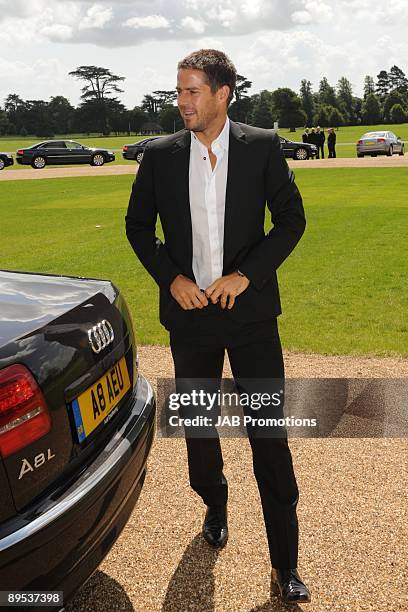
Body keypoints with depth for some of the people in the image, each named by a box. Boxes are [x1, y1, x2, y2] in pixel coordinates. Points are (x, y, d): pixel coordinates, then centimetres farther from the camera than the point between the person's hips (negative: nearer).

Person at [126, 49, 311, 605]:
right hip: (190, 311, 2)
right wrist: (170, 278, -6)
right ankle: (214, 506, 44)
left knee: (269, 433, 0)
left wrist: (247, 274, -12)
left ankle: (285, 564, 13)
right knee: (196, 422, 15)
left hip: (249, 310, -2)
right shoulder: (160, 155, 1)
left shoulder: (262, 147, -3)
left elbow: (292, 218, -1)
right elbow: (138, 225, 8)